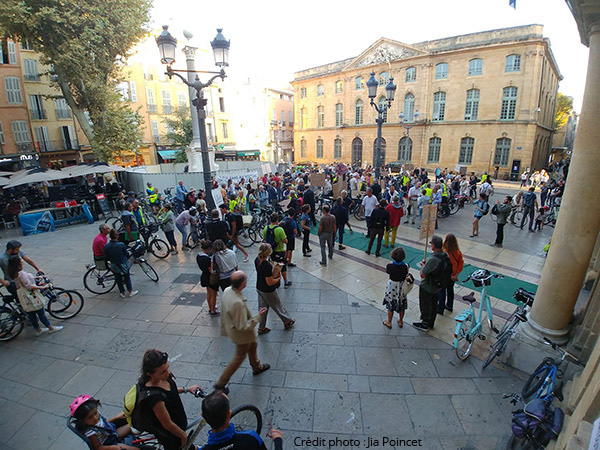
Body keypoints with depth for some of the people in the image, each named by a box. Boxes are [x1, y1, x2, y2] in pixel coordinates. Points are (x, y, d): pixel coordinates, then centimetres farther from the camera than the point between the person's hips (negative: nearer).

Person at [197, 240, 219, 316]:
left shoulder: (198, 256, -4)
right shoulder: (207, 258, -31)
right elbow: (211, 270, -27)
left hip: (204, 277, 9)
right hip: (211, 278, -9)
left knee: (209, 293, 26)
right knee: (213, 295, 11)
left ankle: (210, 309, 43)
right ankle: (213, 311, 26)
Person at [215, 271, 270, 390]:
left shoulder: (227, 290, -15)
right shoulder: (238, 303, -42)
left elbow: (223, 312, 1)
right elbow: (243, 326, -31)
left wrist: (224, 330, 15)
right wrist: (258, 316, -23)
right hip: (241, 335, -8)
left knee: (253, 345, 30)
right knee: (240, 357, 17)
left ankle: (256, 367, 55)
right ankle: (220, 384, 32)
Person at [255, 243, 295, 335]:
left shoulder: (257, 260, -10)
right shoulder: (267, 266, -34)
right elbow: (270, 283, -27)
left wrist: (273, 268, -2)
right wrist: (279, 278, -10)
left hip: (259, 288, 7)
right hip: (268, 291, -7)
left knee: (262, 308, 22)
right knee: (278, 306, 16)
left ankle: (261, 328, 37)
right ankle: (287, 321, 40)